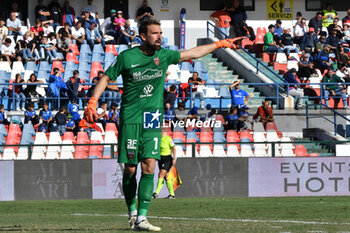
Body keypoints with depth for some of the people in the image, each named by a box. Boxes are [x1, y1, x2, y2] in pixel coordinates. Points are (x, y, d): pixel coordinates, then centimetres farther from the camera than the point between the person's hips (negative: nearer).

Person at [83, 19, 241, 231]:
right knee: (130, 170, -1)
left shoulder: (164, 55, 6)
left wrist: (220, 44, 25)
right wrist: (93, 102, -8)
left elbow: (194, 53, 20)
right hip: (131, 118, -3)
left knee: (149, 167, -9)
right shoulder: (127, 57, -4)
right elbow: (107, 78, 4)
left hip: (153, 120, 3)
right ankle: (132, 212, 21)